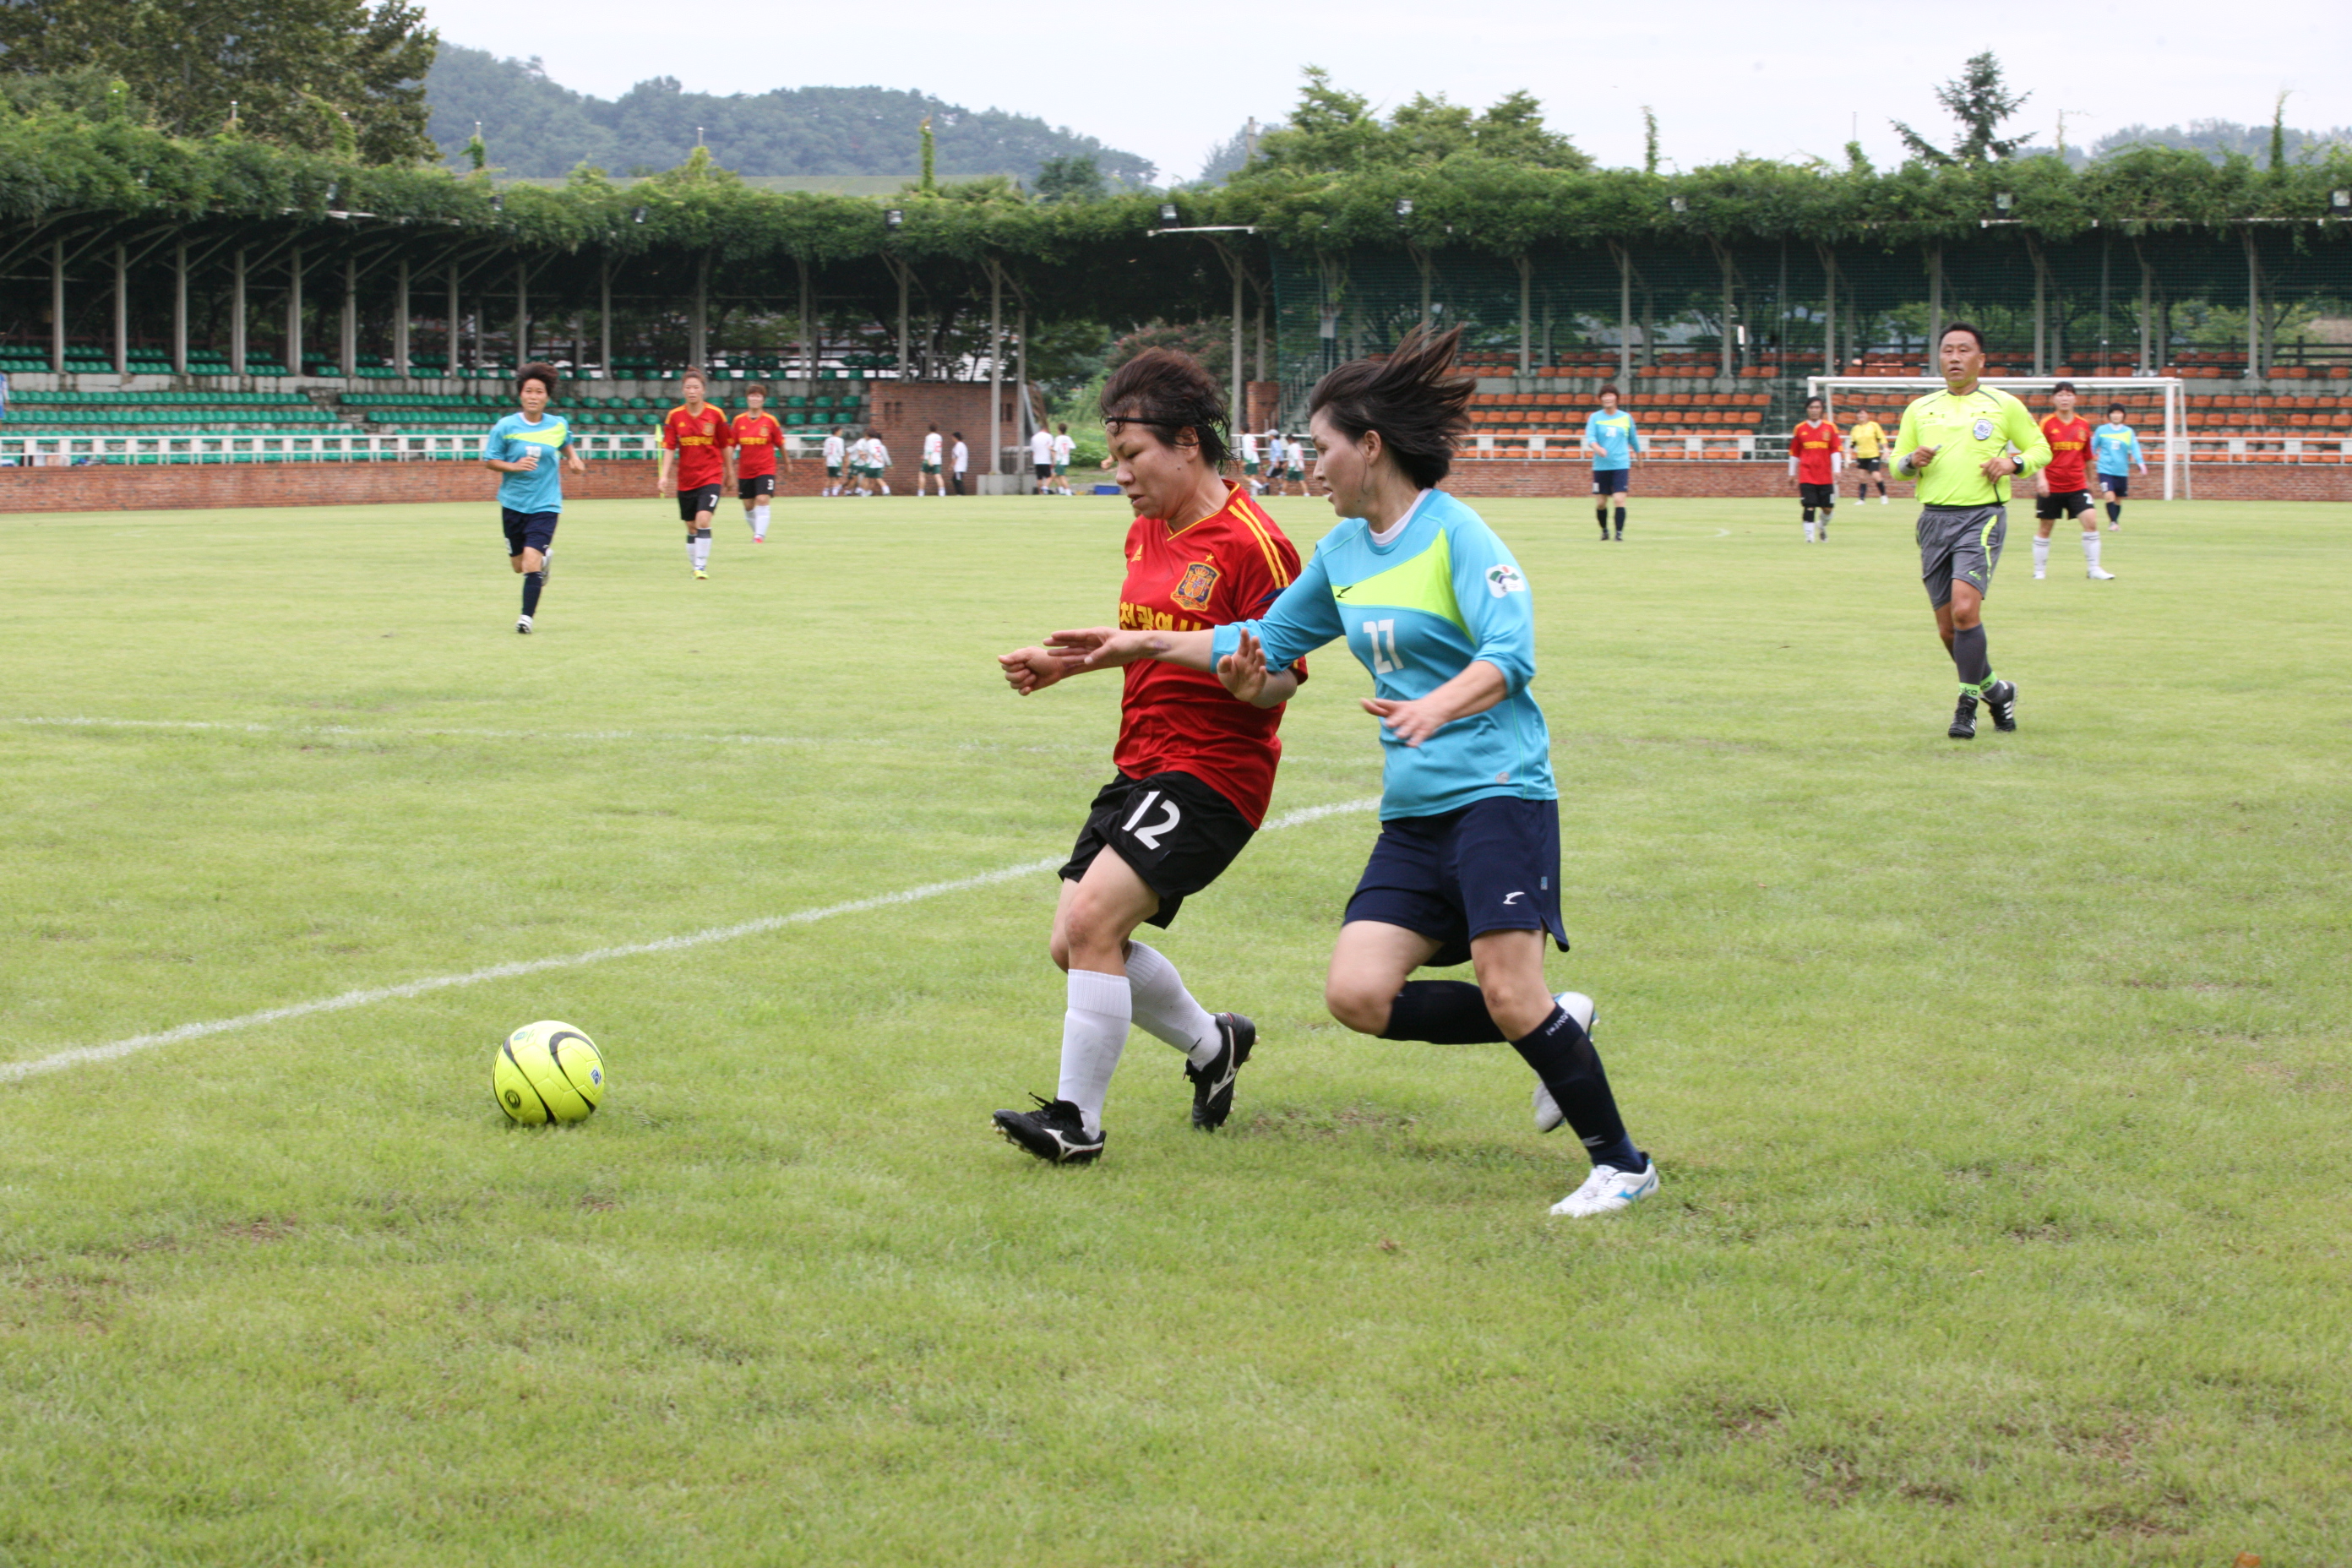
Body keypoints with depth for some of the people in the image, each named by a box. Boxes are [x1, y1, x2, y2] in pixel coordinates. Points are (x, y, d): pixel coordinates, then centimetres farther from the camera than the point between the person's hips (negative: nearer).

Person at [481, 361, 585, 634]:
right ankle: (543, 560, 49)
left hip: (545, 506, -1)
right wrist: (514, 466, -18)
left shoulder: (559, 425, 0)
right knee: (519, 565, 14)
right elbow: (488, 461, -2)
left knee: (531, 562, -17)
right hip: (513, 504, 1)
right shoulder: (505, 427, -6)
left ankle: (527, 616, -7)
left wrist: (574, 458, 4)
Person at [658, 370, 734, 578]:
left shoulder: (716, 415, -4)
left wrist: (729, 472, 12)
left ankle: (701, 566, -16)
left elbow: (726, 445, 6)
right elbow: (668, 448, -1)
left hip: (711, 477, -3)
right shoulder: (674, 416, -1)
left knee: (703, 520, -19)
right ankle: (695, 565, 22)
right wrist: (664, 476, -9)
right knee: (691, 526, 9)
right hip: (686, 480, 3)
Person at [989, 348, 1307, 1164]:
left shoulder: (1251, 542, -15)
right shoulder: (1147, 532, 12)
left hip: (1212, 773, -9)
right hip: (1142, 767, 9)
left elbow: (1279, 677, -15)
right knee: (1074, 942, 8)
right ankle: (1212, 1043, 31)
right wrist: (1069, 661, 14)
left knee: (1092, 920, -21)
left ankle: (1077, 1121, -12)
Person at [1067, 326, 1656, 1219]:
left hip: (1498, 793, -8)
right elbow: (1266, 643, 27)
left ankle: (1621, 1162, 2)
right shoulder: (1343, 551, 14)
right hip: (1413, 813, 8)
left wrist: (1436, 707, -38)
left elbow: (1510, 655, -20)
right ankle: (1558, 1031, 10)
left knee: (1510, 995, -16)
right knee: (1358, 995, -7)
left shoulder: (1455, 533, -9)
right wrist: (1146, 644, 23)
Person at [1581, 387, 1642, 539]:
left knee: (1620, 500, -14)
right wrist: (1597, 448, -31)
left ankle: (1619, 532, -10)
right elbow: (1590, 437, -11)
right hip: (1601, 466, 0)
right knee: (1600, 503, 4)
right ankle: (1604, 530, 26)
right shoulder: (1595, 418, 2)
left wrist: (1638, 453, 29)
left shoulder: (1626, 418, 6)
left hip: (1621, 465, 0)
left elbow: (1633, 439, 19)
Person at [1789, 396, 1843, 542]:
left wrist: (1836, 470, -4)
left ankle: (1823, 527, 33)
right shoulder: (1800, 429, 5)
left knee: (1828, 507, 4)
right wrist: (1792, 473, 15)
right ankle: (1809, 534, -5)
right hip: (1806, 475, -1)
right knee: (1809, 506, -11)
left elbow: (1836, 450, 4)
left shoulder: (1830, 427, 4)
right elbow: (1794, 453, 12)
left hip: (1826, 476, 1)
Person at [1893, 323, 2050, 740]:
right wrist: (1912, 461, -5)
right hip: (1934, 518, 4)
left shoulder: (2004, 405, 6)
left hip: (1983, 517, -4)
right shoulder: (1919, 409, 14)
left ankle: (1968, 705, -11)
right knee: (1947, 628, 3)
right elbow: (1897, 463, 18)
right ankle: (1995, 690, 26)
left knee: (1965, 610, -22)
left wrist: (2014, 462, -6)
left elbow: (2041, 449, 14)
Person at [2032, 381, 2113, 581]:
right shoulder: (2047, 423, -5)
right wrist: (2040, 478, -23)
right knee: (2044, 528, 6)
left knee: (2091, 521, -12)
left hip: (2077, 486, 2)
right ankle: (2039, 570, 19)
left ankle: (2094, 570, -5)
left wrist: (2089, 481, 23)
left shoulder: (2083, 425, 5)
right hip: (2050, 487, -2)